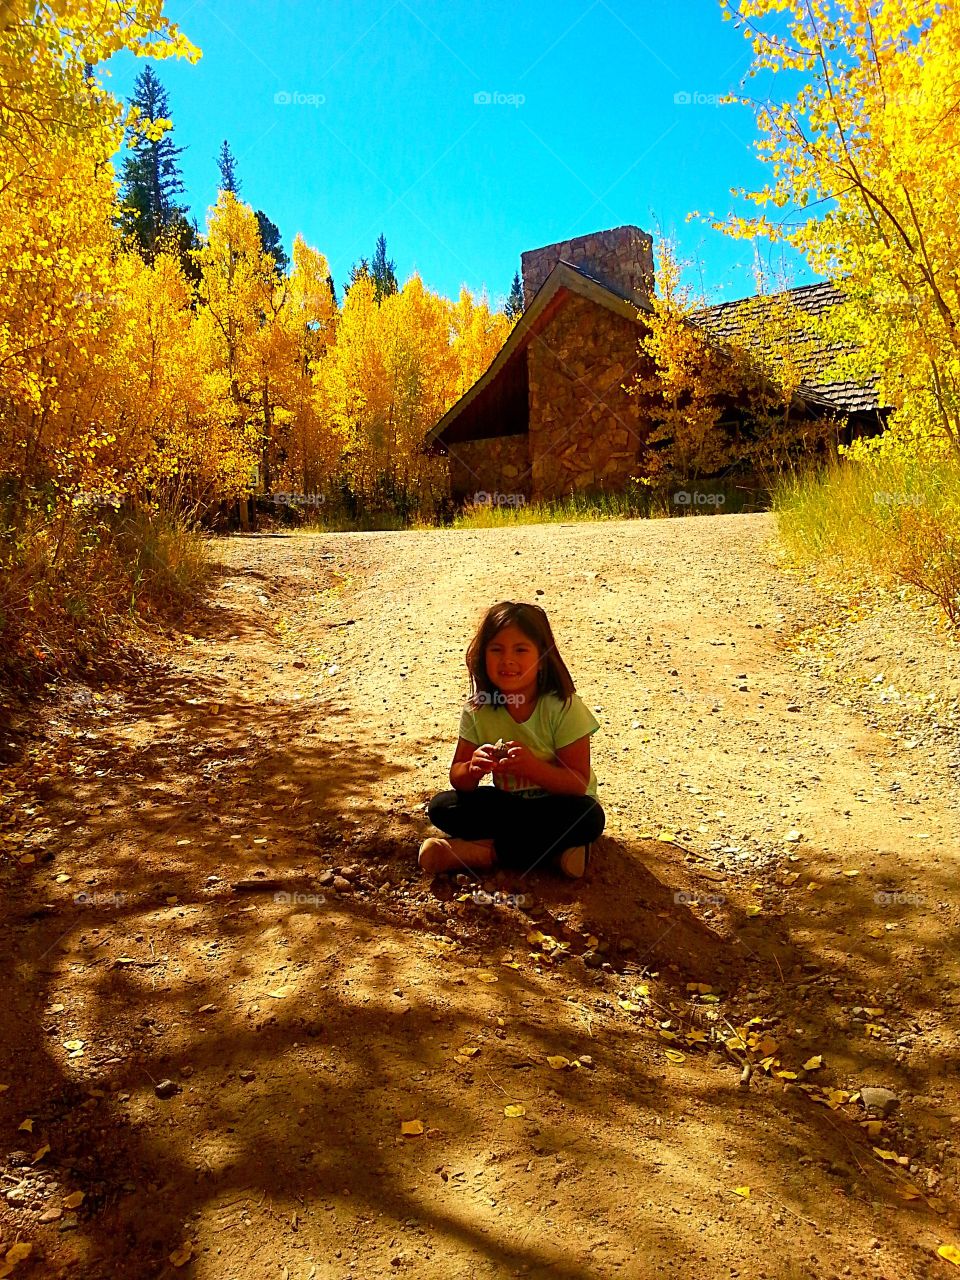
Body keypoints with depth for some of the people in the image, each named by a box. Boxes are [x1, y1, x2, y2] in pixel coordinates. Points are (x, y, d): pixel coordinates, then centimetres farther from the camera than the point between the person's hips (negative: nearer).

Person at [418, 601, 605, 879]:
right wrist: (472, 769, -31)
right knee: (442, 807, -16)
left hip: (555, 805, -3)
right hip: (508, 805, 3)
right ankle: (553, 851, -18)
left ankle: (483, 852, -20)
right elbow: (458, 780, -7)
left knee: (588, 818, -34)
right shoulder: (478, 709, -9)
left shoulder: (562, 707, -19)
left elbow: (578, 783, -20)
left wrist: (533, 767, -37)